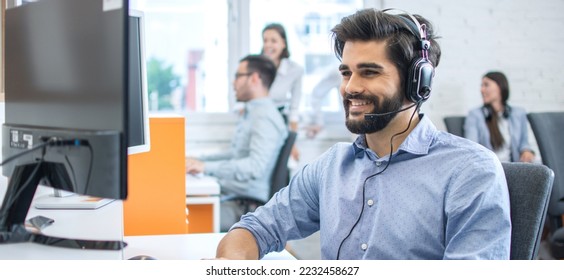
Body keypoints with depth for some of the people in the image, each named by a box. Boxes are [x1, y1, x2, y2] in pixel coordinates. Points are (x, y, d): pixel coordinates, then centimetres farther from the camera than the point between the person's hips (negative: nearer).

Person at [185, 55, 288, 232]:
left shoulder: (264, 118, -14)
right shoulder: (251, 114, 20)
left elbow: (256, 166, -28)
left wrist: (206, 167, -29)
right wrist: (198, 160, 17)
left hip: (247, 207, -10)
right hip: (232, 197, 10)